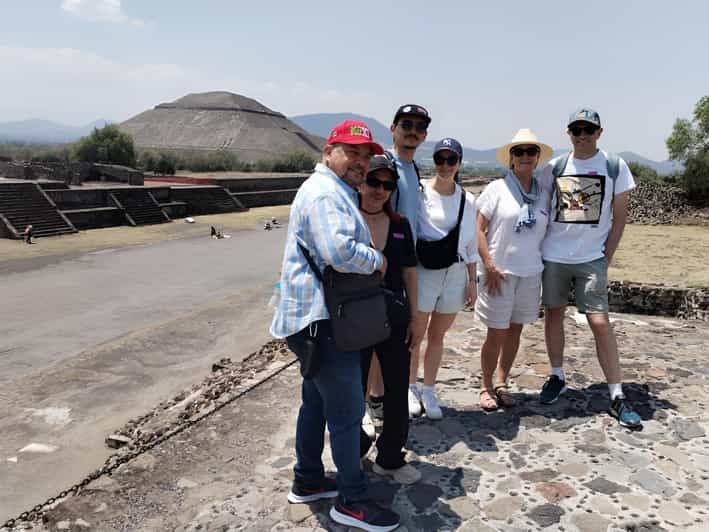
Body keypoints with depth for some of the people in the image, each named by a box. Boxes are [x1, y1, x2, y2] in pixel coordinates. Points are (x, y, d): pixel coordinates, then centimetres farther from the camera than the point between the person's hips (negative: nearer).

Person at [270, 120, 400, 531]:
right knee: (348, 411, 0)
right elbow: (339, 252, -31)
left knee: (318, 401, 20)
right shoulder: (325, 193, -17)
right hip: (324, 321, -11)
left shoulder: (337, 191, 19)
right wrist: (377, 259, -14)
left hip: (318, 317, 11)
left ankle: (307, 481, 35)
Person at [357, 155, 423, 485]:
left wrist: (415, 319, 5)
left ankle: (390, 459, 31)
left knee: (397, 391, 12)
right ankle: (356, 448, 37)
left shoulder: (400, 225, 4)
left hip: (395, 319, 4)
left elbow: (409, 274, 7)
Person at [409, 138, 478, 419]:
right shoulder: (419, 194, -8)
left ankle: (428, 391, 29)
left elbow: (470, 242, 11)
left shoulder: (468, 200, 6)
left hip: (455, 275, 4)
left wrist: (472, 280, 9)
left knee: (437, 336, 14)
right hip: (423, 272, -4)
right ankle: (411, 388, 27)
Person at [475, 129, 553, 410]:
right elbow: (479, 229, -8)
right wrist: (489, 266, -15)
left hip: (530, 272, 4)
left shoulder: (543, 194, 6)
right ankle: (486, 387, 20)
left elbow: (547, 232, 13)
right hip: (499, 271, -4)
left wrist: (545, 264, 5)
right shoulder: (497, 189, -5)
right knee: (496, 333, 1)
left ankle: (501, 384, 27)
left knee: (515, 330, 12)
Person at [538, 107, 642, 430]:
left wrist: (606, 257, -2)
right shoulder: (554, 167, 3)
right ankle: (557, 377, 28)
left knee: (600, 323, -6)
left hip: (592, 258, -2)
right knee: (553, 316, 10)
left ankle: (617, 397, 5)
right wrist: (538, 249, 2)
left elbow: (619, 217, 2)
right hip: (553, 255, 3)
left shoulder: (614, 166, -1)